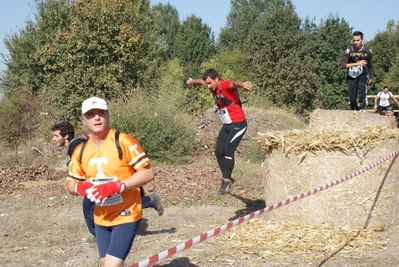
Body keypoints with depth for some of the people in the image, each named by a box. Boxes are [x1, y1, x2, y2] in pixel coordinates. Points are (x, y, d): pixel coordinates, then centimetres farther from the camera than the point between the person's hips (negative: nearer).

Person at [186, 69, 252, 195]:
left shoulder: (225, 85, -21)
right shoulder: (213, 86, 5)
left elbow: (234, 83, -46)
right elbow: (202, 81, 28)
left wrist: (243, 84, -68)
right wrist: (192, 81, 47)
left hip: (238, 124, -9)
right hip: (227, 125, 9)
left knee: (228, 150, -19)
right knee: (218, 151, 4)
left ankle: (227, 180, -11)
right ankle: (227, 178, 15)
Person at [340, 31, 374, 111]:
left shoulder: (367, 51, -6)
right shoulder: (349, 50, -13)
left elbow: (370, 66, 9)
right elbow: (343, 65, -22)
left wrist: (371, 78, 14)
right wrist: (357, 64, -29)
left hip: (363, 75, 0)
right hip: (351, 76, 0)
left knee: (362, 86, -31)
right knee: (352, 98, -3)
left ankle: (362, 107, -21)